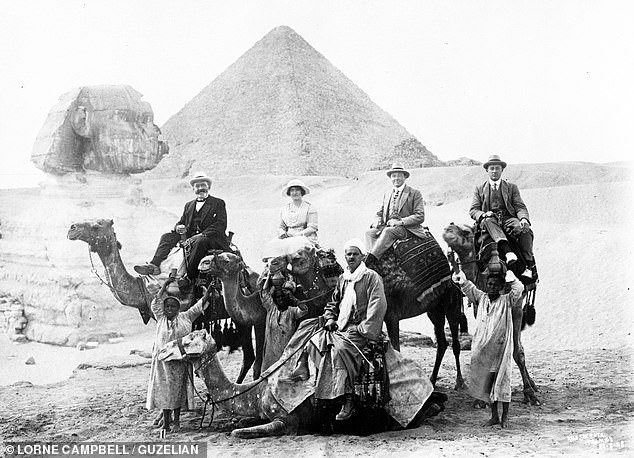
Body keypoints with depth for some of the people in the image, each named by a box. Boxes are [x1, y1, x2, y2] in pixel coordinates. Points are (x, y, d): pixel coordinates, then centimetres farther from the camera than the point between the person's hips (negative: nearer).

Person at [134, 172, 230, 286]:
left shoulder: (218, 203, 5)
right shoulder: (189, 205, 24)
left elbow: (221, 226, -8)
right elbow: (181, 222, 22)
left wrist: (200, 235, -20)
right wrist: (178, 227, -6)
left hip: (211, 240, -6)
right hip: (191, 239, 6)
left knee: (200, 241, -38)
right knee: (167, 237, -10)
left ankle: (189, 277, -38)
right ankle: (154, 265, -28)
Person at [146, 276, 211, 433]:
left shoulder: (185, 317, 6)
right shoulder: (160, 318, 7)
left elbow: (197, 308, 1)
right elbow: (156, 303, 2)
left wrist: (205, 297, -14)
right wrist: (165, 285, -2)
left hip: (180, 360, -1)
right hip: (163, 360, 1)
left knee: (178, 390, 3)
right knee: (163, 390, 2)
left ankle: (176, 421, 12)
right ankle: (166, 421, 9)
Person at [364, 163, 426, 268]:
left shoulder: (414, 193, 3)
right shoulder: (387, 194, 22)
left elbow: (420, 216, -4)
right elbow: (379, 213, 23)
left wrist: (400, 222, -16)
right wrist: (377, 220, -3)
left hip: (407, 228, -6)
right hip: (387, 227, 6)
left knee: (388, 231, -34)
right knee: (370, 233, -22)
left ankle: (369, 261, -41)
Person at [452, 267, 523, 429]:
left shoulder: (506, 301, -1)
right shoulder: (481, 298, 7)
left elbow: (518, 289, -15)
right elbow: (468, 287, 0)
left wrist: (511, 278, -30)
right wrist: (460, 278, -18)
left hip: (501, 348, -3)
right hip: (482, 348, 3)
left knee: (502, 382, 0)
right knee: (486, 382, 8)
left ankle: (505, 417, 10)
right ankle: (494, 415, 20)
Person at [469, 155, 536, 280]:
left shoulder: (512, 187, 22)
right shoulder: (479, 189, 21)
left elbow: (520, 207, 11)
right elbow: (473, 210, 11)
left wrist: (524, 218, -13)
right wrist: (483, 215, -13)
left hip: (508, 218, 1)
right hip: (489, 218, -1)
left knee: (525, 230, -31)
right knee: (488, 221, -38)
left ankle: (530, 266, -32)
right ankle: (507, 251, -55)